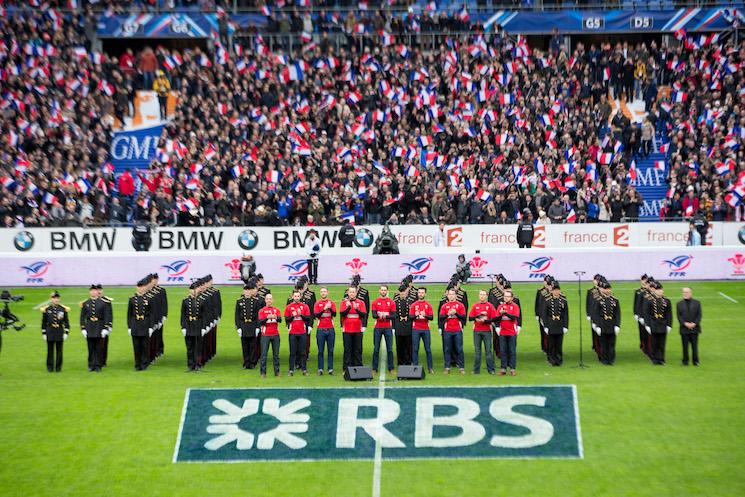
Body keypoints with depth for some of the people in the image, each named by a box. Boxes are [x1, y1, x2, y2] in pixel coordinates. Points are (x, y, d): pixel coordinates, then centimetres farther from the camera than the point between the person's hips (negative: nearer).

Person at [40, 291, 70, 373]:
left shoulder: (63, 309, 2)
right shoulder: (46, 309, 2)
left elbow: (66, 321, 5)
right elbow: (44, 322, 6)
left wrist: (66, 332, -1)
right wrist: (43, 333, 3)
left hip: (60, 331, 0)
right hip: (50, 332, 0)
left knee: (59, 351, 3)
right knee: (50, 351, 4)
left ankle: (58, 367, 11)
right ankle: (50, 367, 11)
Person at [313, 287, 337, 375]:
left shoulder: (332, 303, 6)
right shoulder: (317, 304, 5)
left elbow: (334, 314, -6)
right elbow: (316, 315, -8)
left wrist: (330, 308, -25)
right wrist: (324, 309, -22)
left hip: (330, 330, 1)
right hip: (320, 330, -1)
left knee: (330, 350, 3)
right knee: (320, 350, 1)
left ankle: (330, 369, 7)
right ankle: (320, 369, 4)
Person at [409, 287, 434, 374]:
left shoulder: (428, 305, 7)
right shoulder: (414, 305, 7)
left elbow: (431, 317, -1)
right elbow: (410, 317, 1)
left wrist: (425, 315, -20)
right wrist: (416, 316, -19)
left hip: (426, 329, 0)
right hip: (416, 330, 0)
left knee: (428, 349, 1)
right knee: (415, 349, -1)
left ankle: (430, 368, 5)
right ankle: (415, 367, 4)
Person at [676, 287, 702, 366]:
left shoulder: (697, 303, 8)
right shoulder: (679, 304, 8)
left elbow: (699, 315, 2)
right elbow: (679, 316, 1)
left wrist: (694, 323, -11)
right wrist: (685, 323, -13)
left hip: (694, 328, 0)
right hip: (684, 328, 0)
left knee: (694, 346, 0)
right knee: (685, 346, 2)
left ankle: (695, 361, 6)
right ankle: (685, 361, 8)